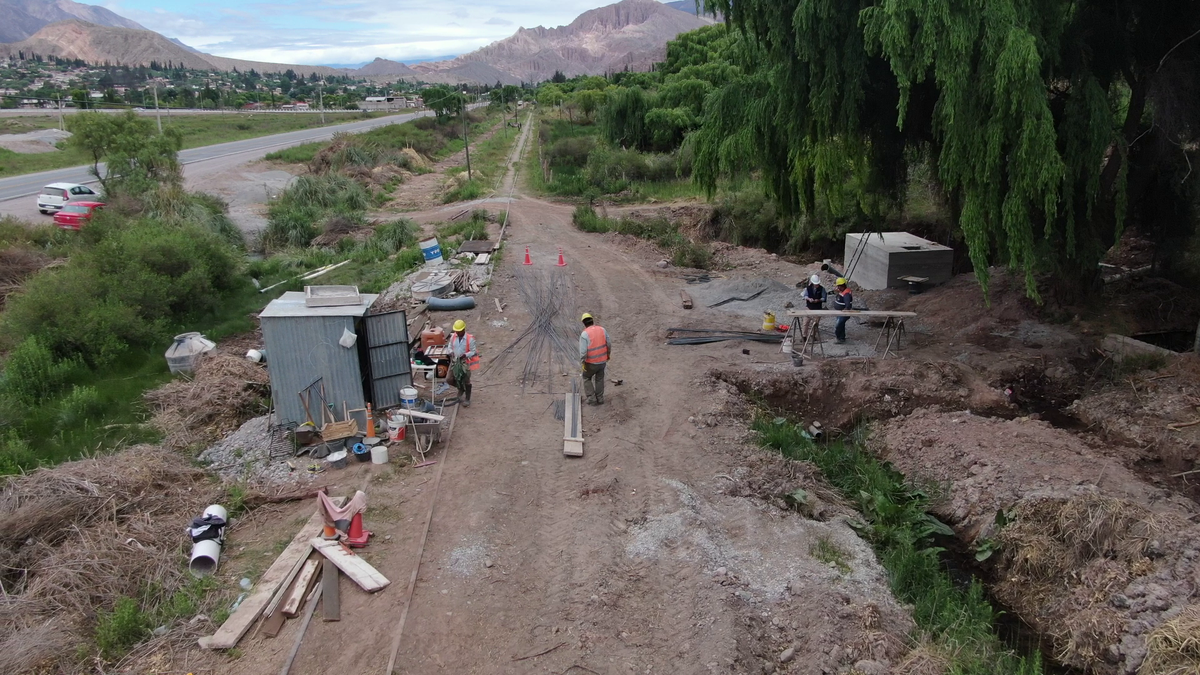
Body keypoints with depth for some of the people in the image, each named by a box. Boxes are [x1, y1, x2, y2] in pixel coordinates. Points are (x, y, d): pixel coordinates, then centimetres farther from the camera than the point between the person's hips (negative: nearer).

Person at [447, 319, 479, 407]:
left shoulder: (470, 339, -17)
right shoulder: (453, 337, -3)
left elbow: (473, 351, -12)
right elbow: (450, 347, 10)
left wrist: (465, 355, -27)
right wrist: (451, 352, -12)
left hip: (465, 362, -5)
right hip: (455, 361, 5)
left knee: (466, 381, 5)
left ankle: (467, 399, 23)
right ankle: (461, 389, 36)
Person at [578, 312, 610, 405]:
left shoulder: (584, 334, -22)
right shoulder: (602, 330, -7)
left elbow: (583, 351, -24)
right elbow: (609, 345, 2)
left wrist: (583, 363, -9)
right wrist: (608, 354, 20)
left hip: (591, 362, -4)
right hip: (602, 360, 4)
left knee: (586, 378, 23)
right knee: (599, 378, 27)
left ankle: (592, 399, 21)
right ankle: (599, 398, 36)